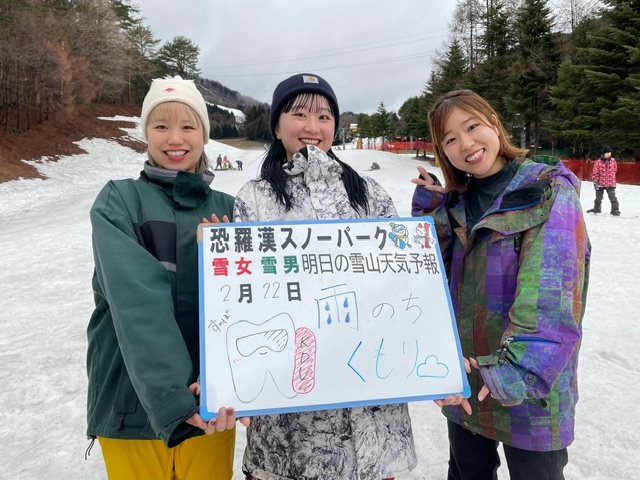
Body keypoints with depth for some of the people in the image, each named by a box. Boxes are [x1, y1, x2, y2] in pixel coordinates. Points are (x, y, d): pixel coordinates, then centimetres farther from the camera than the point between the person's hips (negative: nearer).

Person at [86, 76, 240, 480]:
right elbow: (138, 300, -18)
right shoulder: (118, 201, -3)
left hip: (209, 404, 2)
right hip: (132, 401, -2)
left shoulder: (226, 209, 4)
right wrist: (169, 398, -29)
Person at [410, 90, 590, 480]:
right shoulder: (456, 202, 5)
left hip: (531, 394, -5)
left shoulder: (550, 193, -14)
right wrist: (428, 210, -7)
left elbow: (551, 291, -25)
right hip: (464, 382, 6)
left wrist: (520, 366, -36)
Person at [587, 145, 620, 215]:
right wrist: (595, 181, -12)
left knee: (613, 197, -7)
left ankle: (615, 209, 1)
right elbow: (595, 173, -7)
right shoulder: (598, 162, -10)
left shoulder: (613, 160, 0)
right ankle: (596, 209, 31)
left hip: (611, 183, 1)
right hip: (601, 183, -1)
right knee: (598, 198, 13)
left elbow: (615, 169, 16)